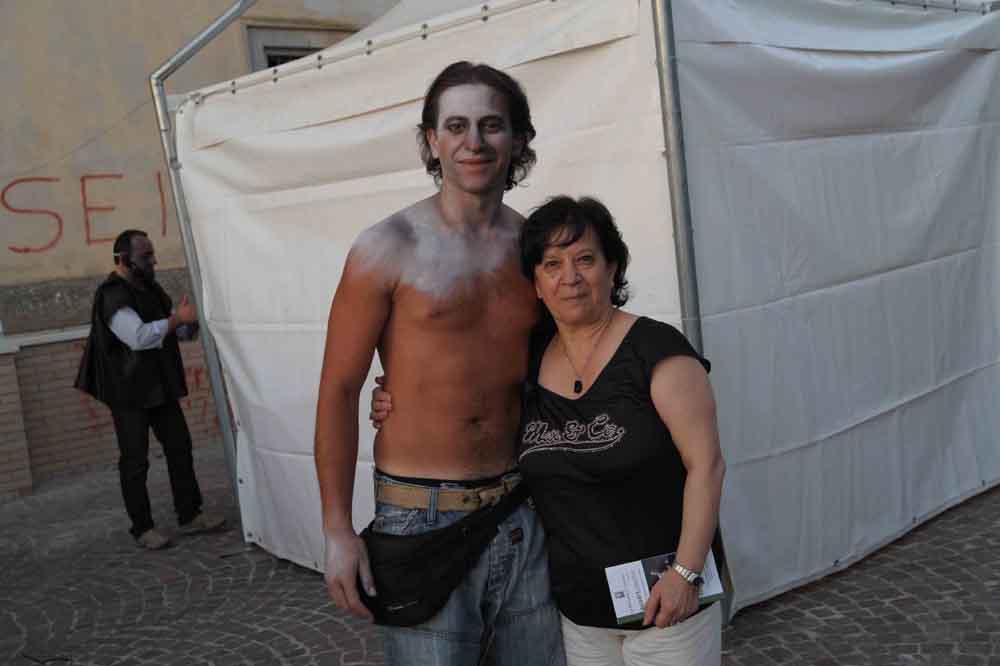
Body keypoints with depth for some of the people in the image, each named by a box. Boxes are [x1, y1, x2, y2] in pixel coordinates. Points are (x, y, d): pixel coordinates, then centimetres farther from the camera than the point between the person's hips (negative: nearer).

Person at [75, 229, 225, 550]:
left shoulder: (150, 288, 11)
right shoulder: (112, 296, -17)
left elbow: (168, 332, 23)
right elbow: (138, 336, -31)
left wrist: (188, 320, 2)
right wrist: (177, 319, -22)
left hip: (161, 387, 8)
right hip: (129, 393, -8)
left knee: (180, 448, 9)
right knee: (135, 461, 1)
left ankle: (190, 516, 18)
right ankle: (142, 528, 11)